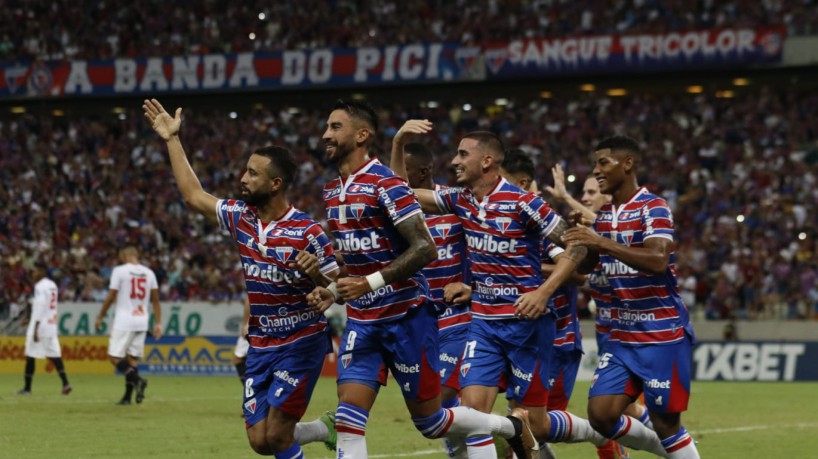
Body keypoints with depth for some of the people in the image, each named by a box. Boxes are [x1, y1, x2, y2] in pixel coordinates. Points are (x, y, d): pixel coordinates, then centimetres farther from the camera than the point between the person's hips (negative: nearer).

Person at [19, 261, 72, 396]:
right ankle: (65, 383, -10)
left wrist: (35, 329, -19)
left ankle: (27, 387, 5)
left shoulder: (40, 286, -12)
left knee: (30, 355, 1)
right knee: (54, 355, 4)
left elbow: (40, 307, -18)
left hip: (40, 324, -8)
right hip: (52, 324, 8)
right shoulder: (53, 286, 14)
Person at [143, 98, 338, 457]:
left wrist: (316, 274, -33)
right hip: (260, 346, 6)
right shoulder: (240, 217, 2)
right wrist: (172, 140, 17)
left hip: (302, 343, -6)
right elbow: (194, 195, 16)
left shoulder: (306, 232, -16)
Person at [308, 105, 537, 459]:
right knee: (348, 417, -8)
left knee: (429, 420, 4)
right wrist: (334, 292, 7)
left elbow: (424, 248, -21)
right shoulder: (332, 191, 11)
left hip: (405, 316, -7)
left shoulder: (385, 184, -15)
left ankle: (511, 426, 29)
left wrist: (370, 283, -27)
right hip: (361, 321, 7)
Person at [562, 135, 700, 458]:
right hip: (622, 336, 7)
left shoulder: (653, 208, -11)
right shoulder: (603, 215, 11)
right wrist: (578, 230, 0)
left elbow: (658, 261, -27)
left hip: (662, 335, -7)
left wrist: (602, 242, -31)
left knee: (665, 423, -3)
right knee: (601, 415, -2)